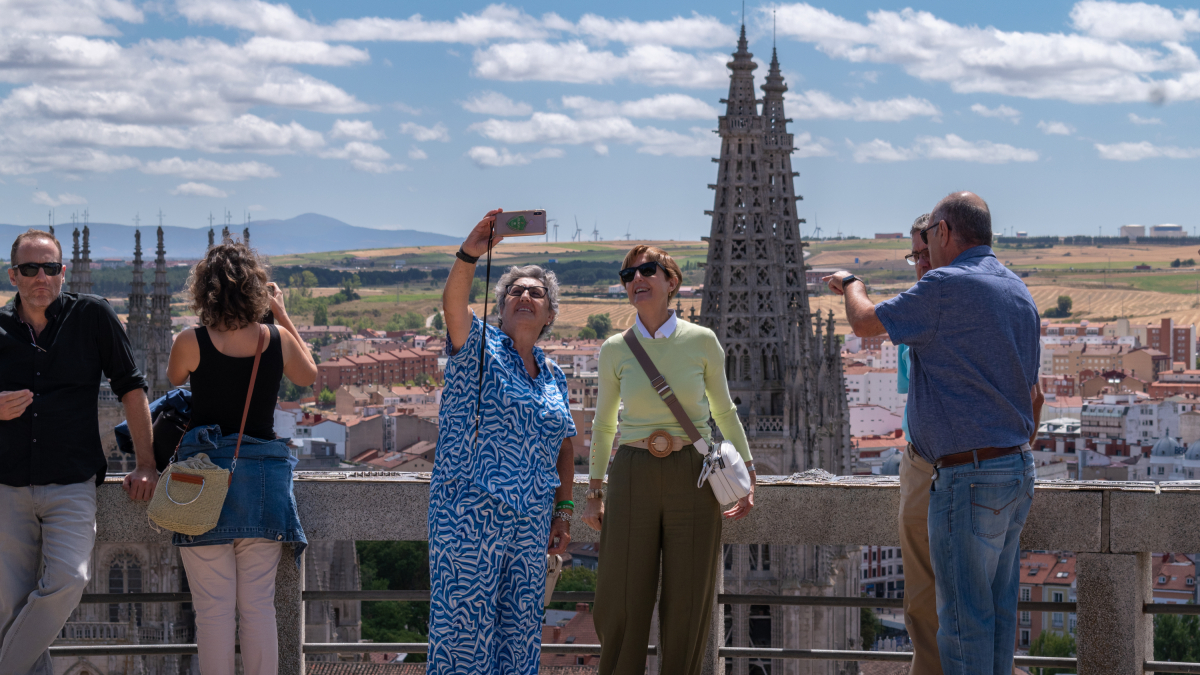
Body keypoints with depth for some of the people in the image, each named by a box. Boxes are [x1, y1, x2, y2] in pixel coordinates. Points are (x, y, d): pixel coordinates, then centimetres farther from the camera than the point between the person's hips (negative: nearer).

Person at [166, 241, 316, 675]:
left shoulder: (191, 342, -9)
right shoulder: (277, 340, -2)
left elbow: (175, 379, 14)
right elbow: (308, 376, 20)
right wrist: (282, 316, 23)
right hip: (264, 476, 2)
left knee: (214, 608, 2)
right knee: (259, 606, 7)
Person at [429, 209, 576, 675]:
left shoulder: (552, 375, 17)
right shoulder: (479, 346, 1)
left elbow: (563, 447, 22)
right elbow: (453, 302, -20)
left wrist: (563, 509, 14)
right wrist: (470, 255, -37)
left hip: (531, 518, 6)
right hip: (469, 512, -6)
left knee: (521, 627, 8)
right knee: (464, 623, -6)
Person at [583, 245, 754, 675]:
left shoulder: (702, 342, -1)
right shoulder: (615, 349, 2)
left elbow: (724, 412, 11)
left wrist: (748, 476, 7)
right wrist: (594, 493, 9)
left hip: (692, 479, -1)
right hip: (632, 478, 1)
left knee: (687, 605, 4)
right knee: (621, 603, 1)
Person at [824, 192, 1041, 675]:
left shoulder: (948, 285, -14)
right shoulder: (1020, 294, 13)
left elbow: (866, 323, -3)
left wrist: (850, 286, 19)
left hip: (968, 476, -9)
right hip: (1018, 472, 9)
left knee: (964, 615, -3)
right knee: (999, 608, 14)